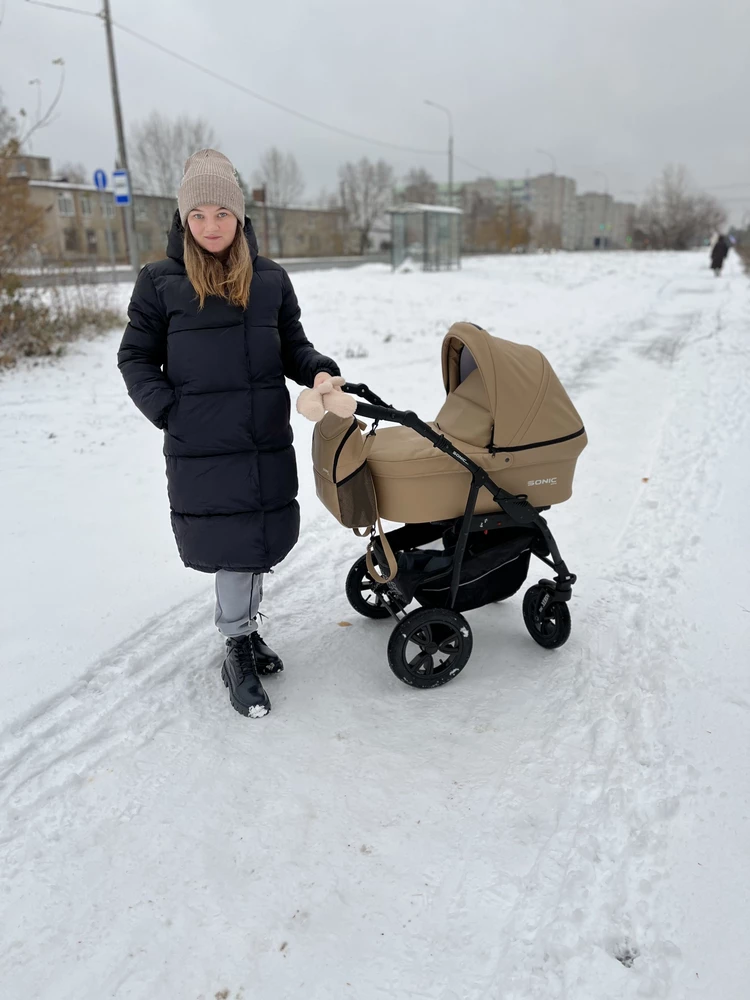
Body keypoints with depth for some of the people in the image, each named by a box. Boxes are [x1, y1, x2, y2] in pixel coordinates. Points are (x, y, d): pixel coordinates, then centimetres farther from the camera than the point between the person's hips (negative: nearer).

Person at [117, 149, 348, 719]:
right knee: (230, 543, 0)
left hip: (267, 441, 3)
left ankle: (243, 629, 32)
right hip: (200, 447, -3)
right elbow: (136, 358, 4)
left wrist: (320, 373, -7)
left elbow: (293, 348, 13)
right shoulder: (160, 282, 0)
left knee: (262, 539, 10)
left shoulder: (271, 279, 7)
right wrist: (168, 409, -9)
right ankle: (239, 651, 17)